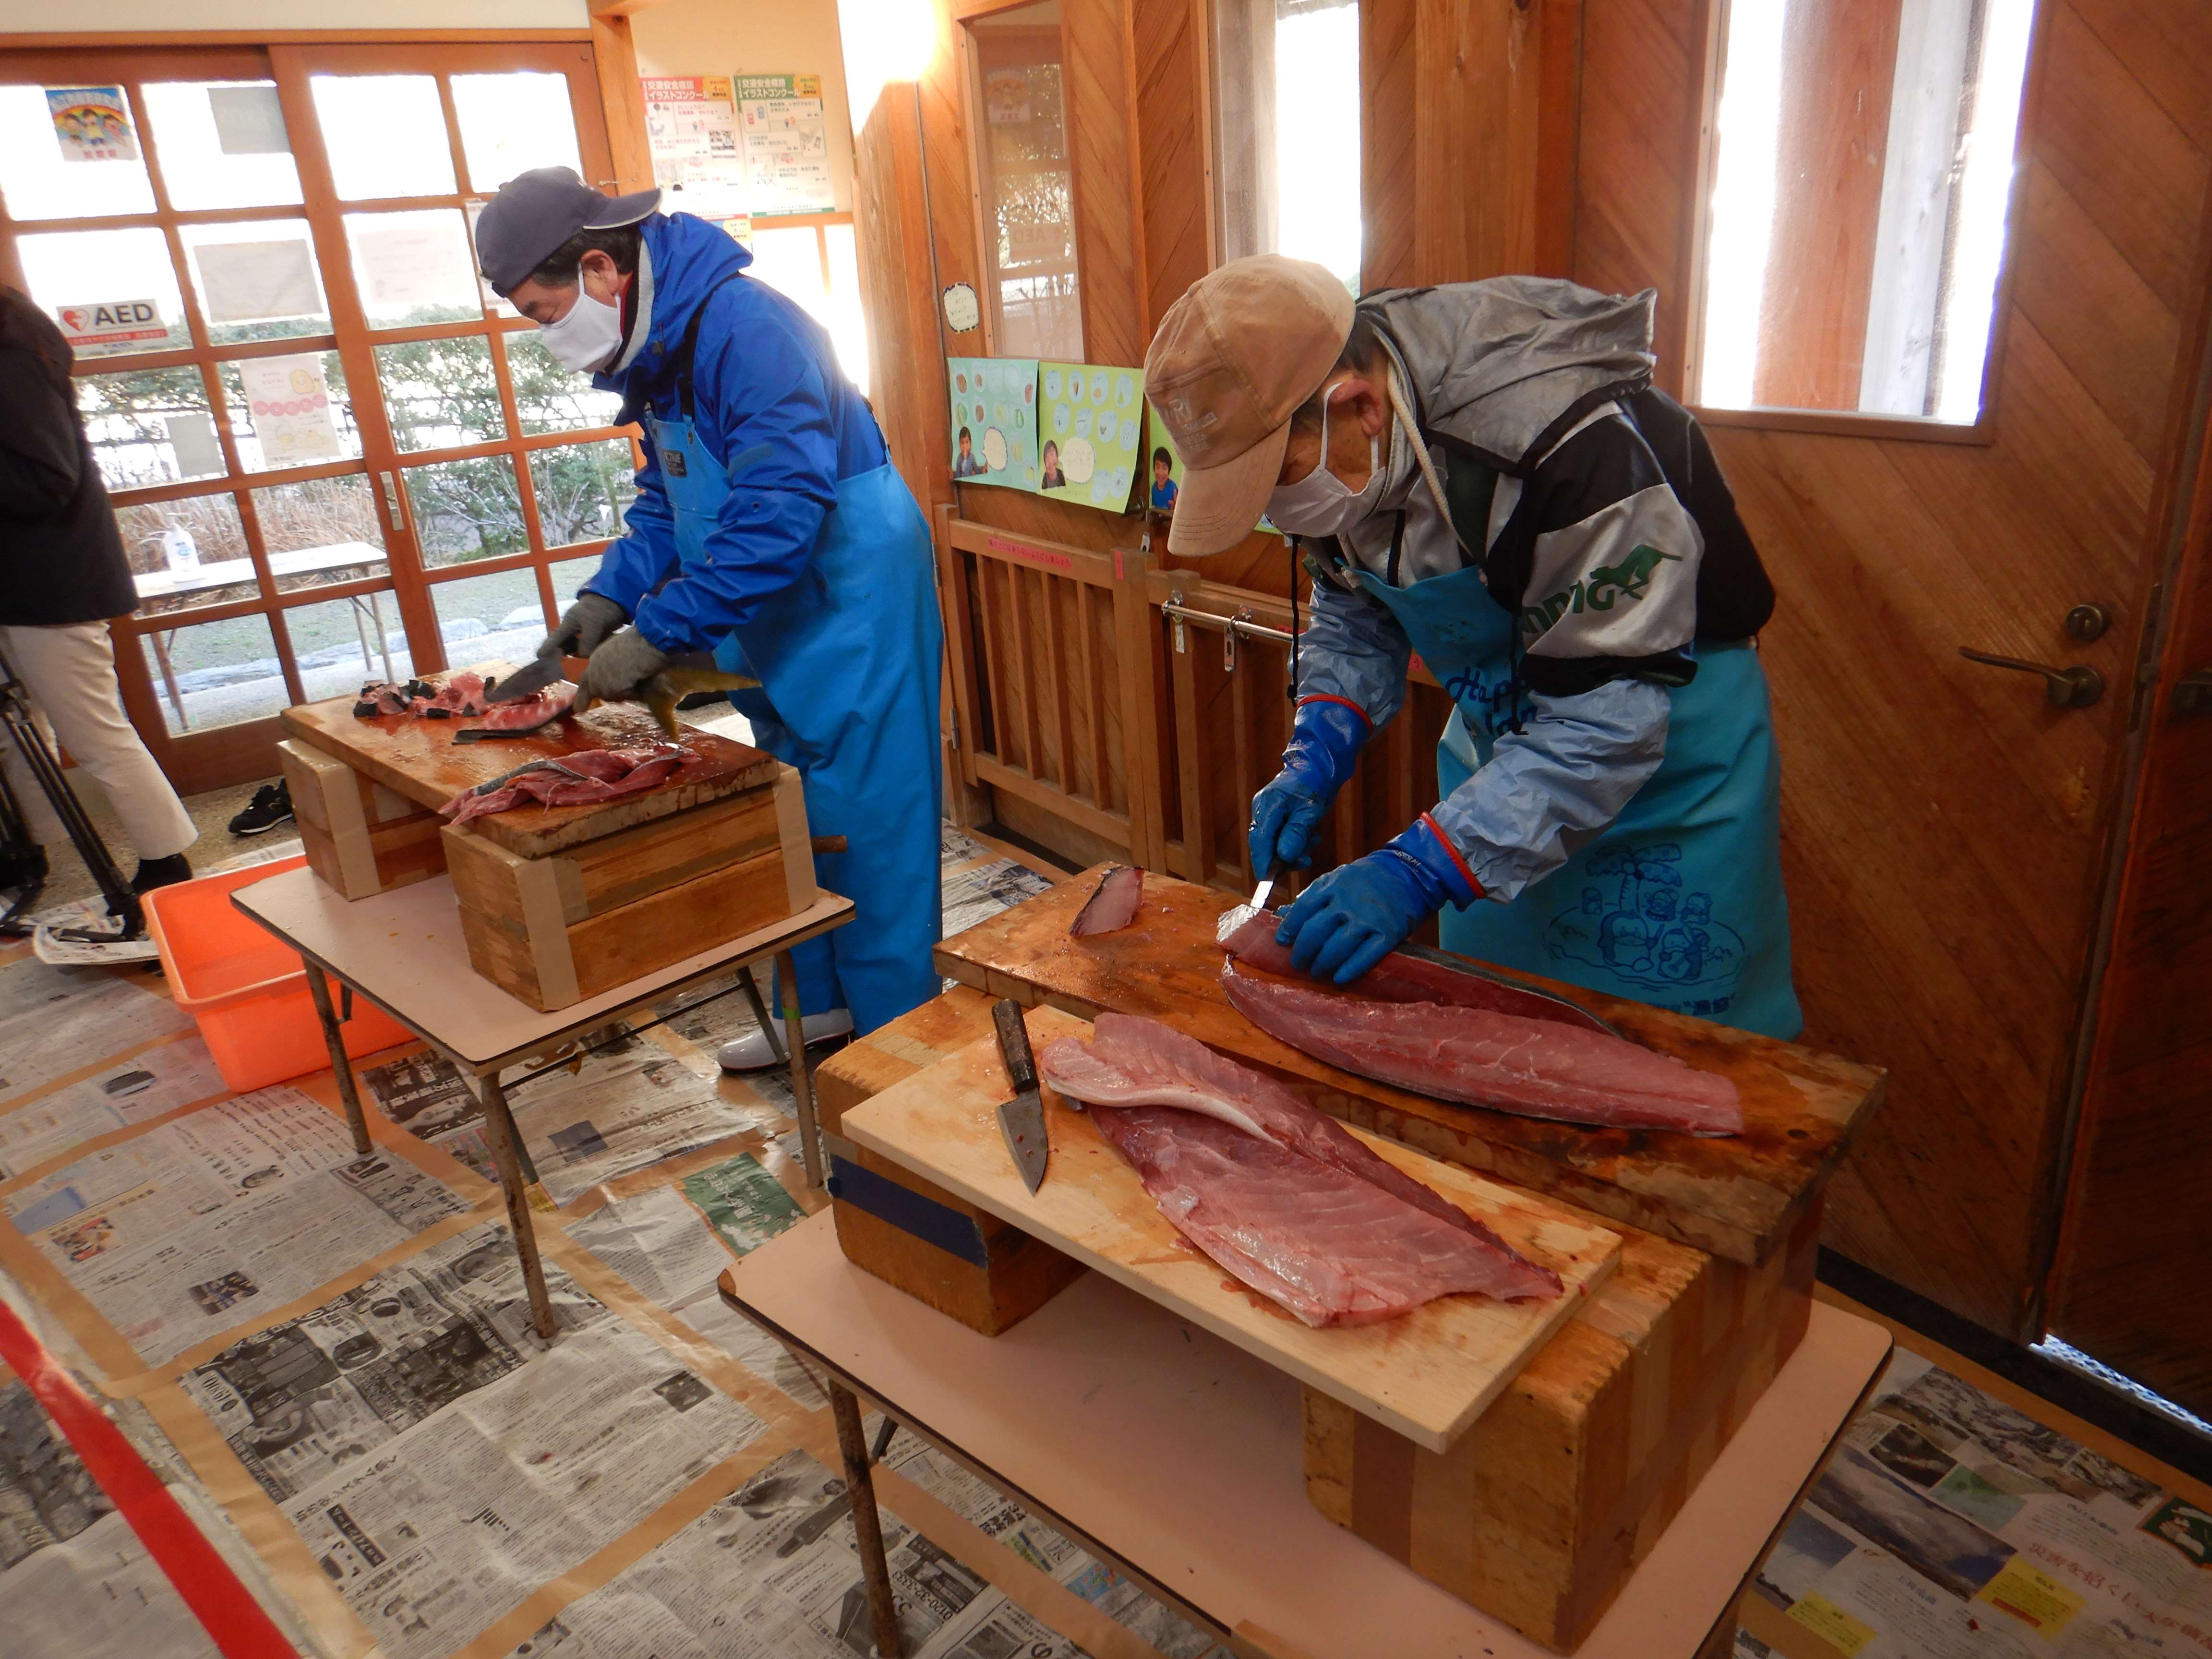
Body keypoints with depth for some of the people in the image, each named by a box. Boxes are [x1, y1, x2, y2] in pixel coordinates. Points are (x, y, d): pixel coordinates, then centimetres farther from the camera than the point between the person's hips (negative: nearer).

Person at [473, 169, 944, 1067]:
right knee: (791, 816, 17)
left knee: (865, 825, -4)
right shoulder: (654, 346, 9)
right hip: (777, 621, 10)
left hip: (850, 609, -10)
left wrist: (660, 630, -26)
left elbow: (778, 511, -30)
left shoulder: (745, 328, -23)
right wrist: (610, 595, 3)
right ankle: (817, 1004, 32)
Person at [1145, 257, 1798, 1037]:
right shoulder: (1338, 444, -11)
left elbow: (1608, 719, -31)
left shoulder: (1569, 440, -34)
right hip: (1500, 742, 7)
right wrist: (1313, 760, -12)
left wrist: (1421, 870, -35)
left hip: (1666, 755, -6)